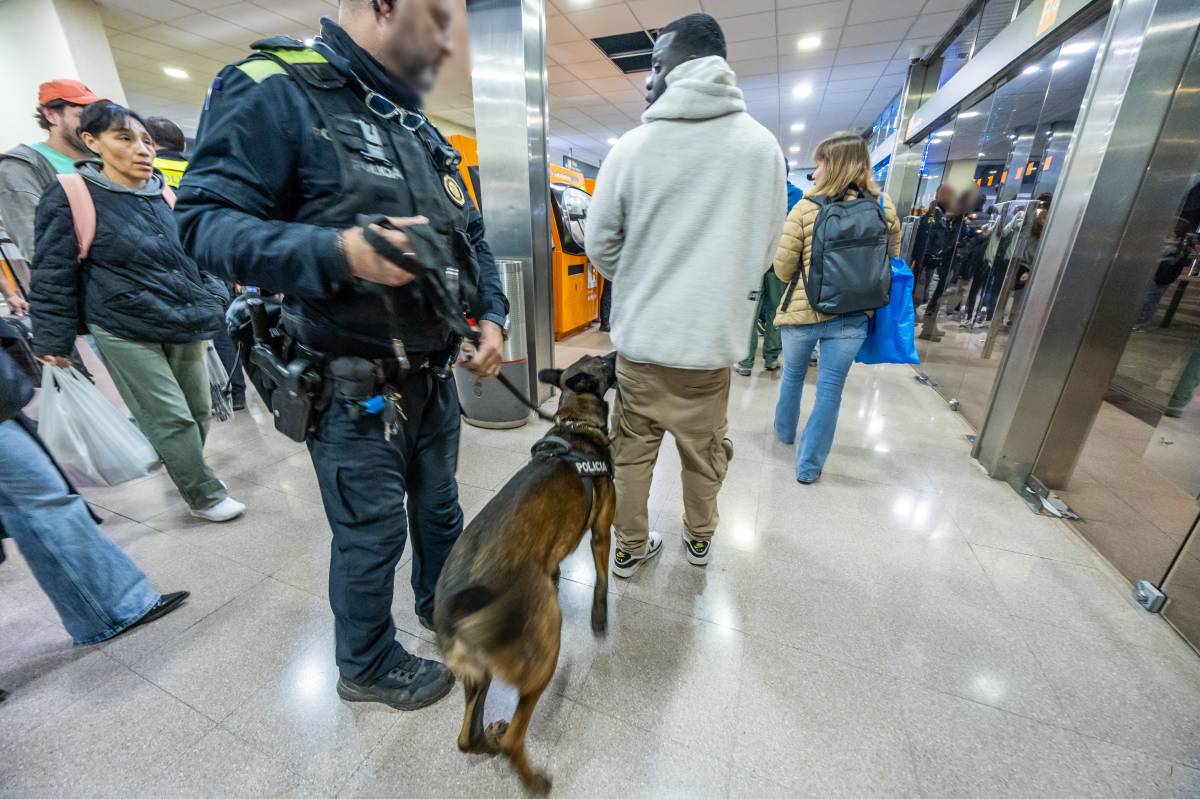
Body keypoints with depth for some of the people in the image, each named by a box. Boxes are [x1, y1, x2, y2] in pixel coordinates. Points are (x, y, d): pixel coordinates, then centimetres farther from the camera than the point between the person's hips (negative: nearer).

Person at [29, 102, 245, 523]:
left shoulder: (166, 196, 10)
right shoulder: (71, 197, -5)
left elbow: (195, 257, 18)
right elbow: (53, 275, -4)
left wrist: (207, 307, 15)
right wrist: (53, 339, -5)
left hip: (184, 324, 5)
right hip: (125, 332, -5)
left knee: (199, 409, 10)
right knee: (172, 418, -4)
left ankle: (189, 470, 36)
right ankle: (205, 496, 11)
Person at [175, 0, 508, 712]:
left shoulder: (424, 132, 14)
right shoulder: (276, 94, -9)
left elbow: (472, 236, 16)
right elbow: (206, 220, -15)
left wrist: (492, 314, 1)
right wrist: (336, 251, -33)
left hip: (434, 378, 7)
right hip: (354, 393, -7)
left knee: (439, 507, 23)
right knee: (372, 535, 10)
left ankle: (442, 603, 51)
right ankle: (369, 667, 39)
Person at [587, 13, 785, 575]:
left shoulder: (633, 146, -7)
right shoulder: (763, 145, -3)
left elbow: (600, 245, 0)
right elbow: (765, 248, 5)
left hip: (640, 336, 0)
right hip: (711, 337, 1)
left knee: (632, 449, 16)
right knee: (704, 450, 19)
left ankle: (630, 548, 33)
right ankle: (699, 539, 41)